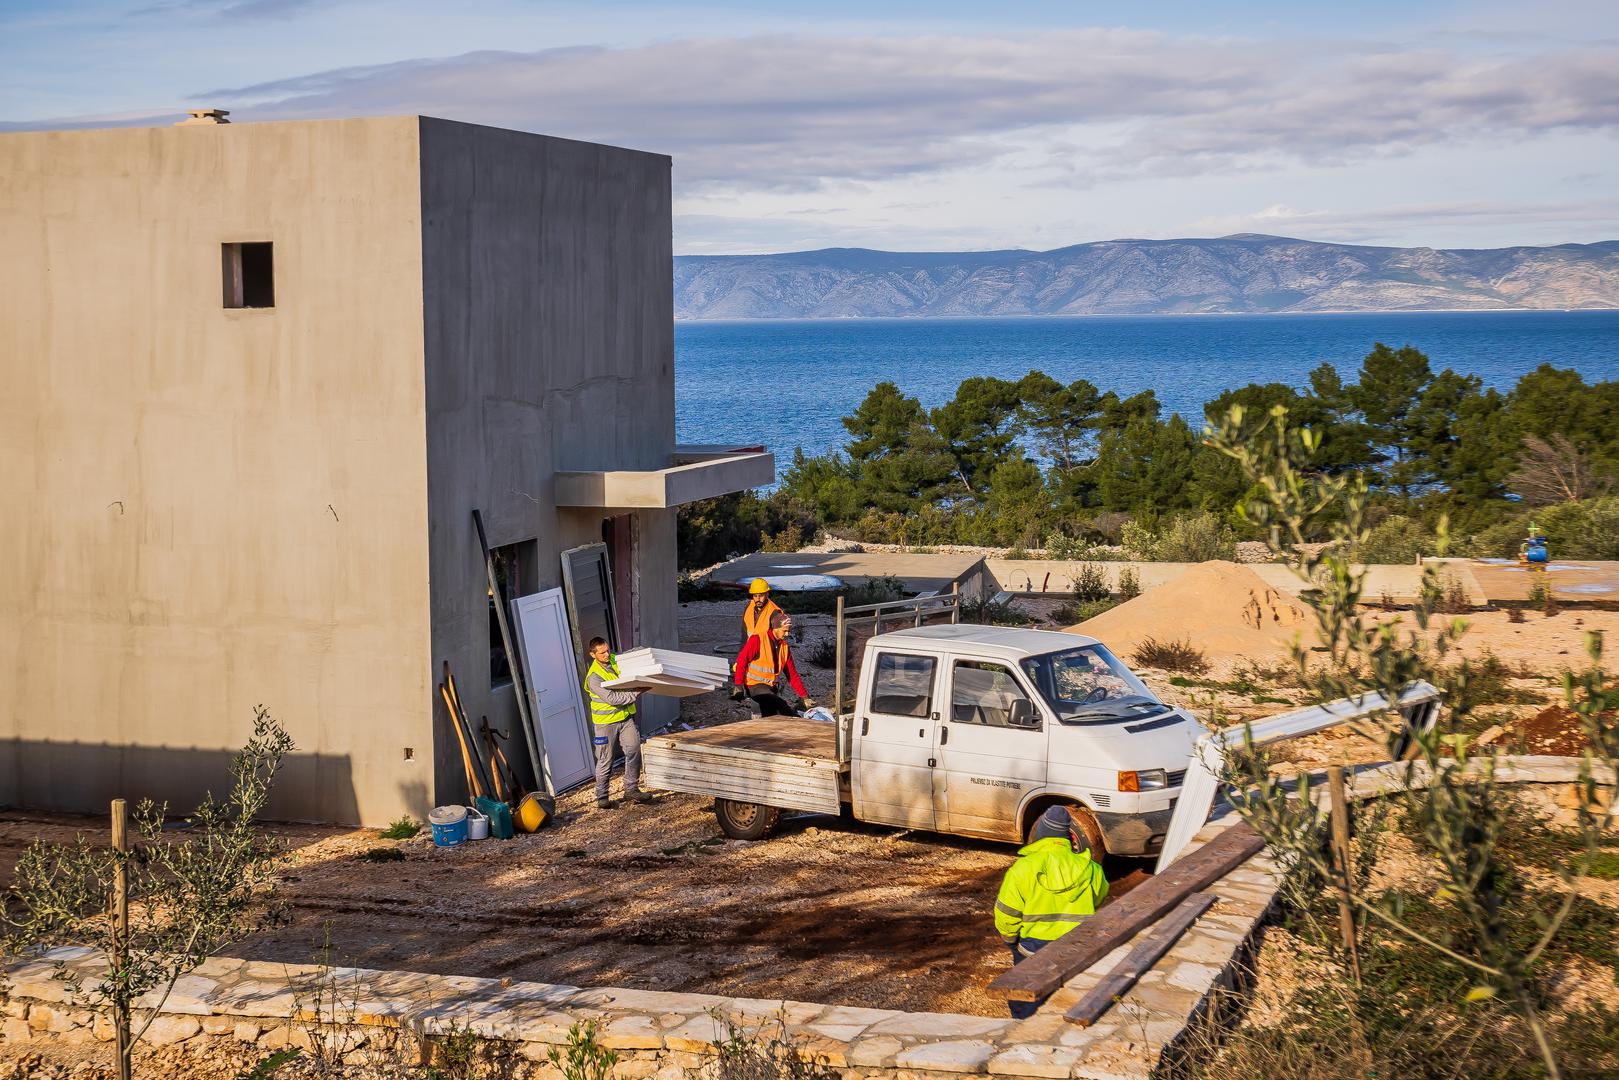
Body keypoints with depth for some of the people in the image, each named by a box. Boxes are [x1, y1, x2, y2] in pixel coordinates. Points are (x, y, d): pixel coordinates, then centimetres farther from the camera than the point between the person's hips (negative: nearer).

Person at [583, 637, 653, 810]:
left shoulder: (616, 660, -1)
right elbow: (612, 698, -26)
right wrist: (637, 693, -27)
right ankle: (601, 797, 14)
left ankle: (631, 789, 5)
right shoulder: (594, 676, -20)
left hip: (626, 717, 5)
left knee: (633, 751, -5)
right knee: (605, 760, 2)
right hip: (605, 722, -5)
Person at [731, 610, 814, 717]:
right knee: (781, 705, -29)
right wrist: (738, 685, -18)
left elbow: (793, 675, 9)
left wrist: (804, 697, 2)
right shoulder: (758, 639, -10)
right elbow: (742, 661, -12)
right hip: (755, 686, -7)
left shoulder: (785, 647, 8)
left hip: (771, 688, 7)